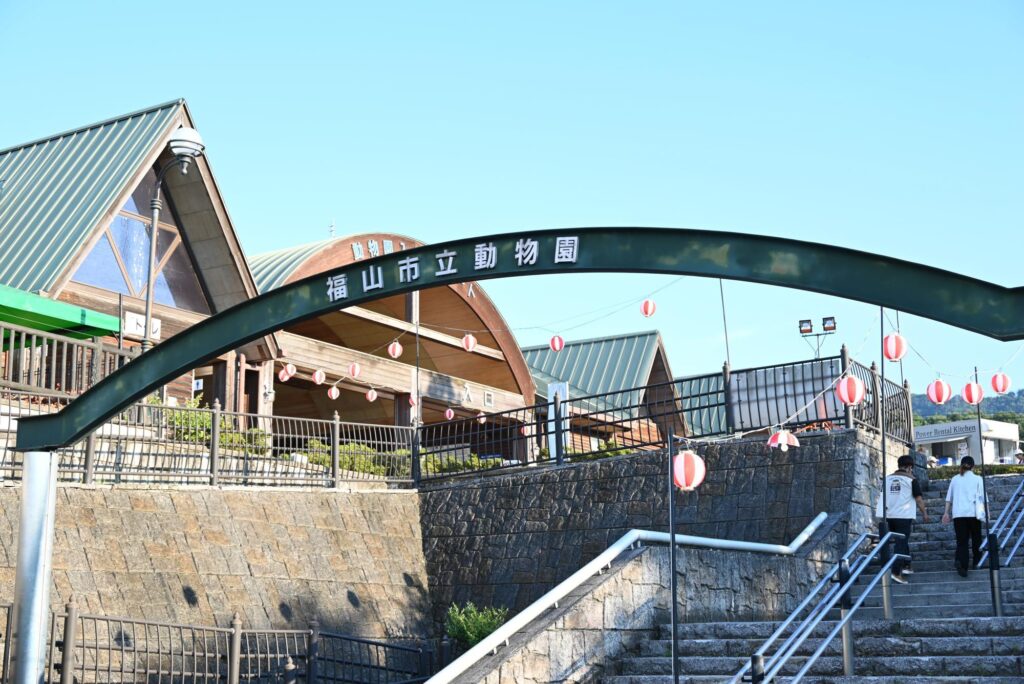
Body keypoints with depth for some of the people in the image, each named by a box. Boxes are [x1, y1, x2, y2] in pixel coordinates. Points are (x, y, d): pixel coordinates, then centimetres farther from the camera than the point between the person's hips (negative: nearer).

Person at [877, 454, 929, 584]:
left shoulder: (888, 479, 9)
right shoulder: (911, 480, -5)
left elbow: (883, 497, 15)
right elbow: (919, 499, -6)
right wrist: (925, 514, 4)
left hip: (890, 516, 5)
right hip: (905, 516, -5)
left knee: (902, 541, 22)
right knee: (902, 544, -6)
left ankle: (906, 566, 26)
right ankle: (896, 572, -14)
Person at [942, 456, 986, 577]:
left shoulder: (955, 479, 10)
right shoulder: (977, 479, 3)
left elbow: (949, 498, 11)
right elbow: (982, 498, 1)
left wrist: (946, 513, 15)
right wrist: (984, 512, 8)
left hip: (958, 514, 1)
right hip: (973, 513, -1)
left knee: (961, 541, -2)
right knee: (976, 539, 18)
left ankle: (962, 564, -23)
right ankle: (976, 562, 28)